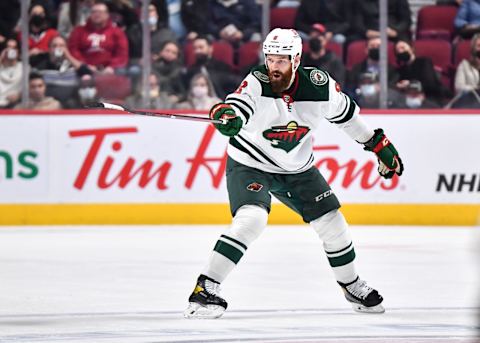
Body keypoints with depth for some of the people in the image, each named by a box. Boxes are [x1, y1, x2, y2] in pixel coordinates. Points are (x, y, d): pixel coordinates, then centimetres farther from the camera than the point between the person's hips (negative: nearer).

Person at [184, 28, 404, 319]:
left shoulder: (319, 85, -14)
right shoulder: (257, 83, -24)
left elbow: (346, 114, 4)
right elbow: (237, 105, -44)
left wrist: (380, 145, 9)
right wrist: (225, 115, -68)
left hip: (298, 168, 4)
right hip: (250, 165, -4)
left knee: (332, 224, 5)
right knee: (251, 219, -28)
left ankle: (352, 286, 31)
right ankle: (206, 288, -24)